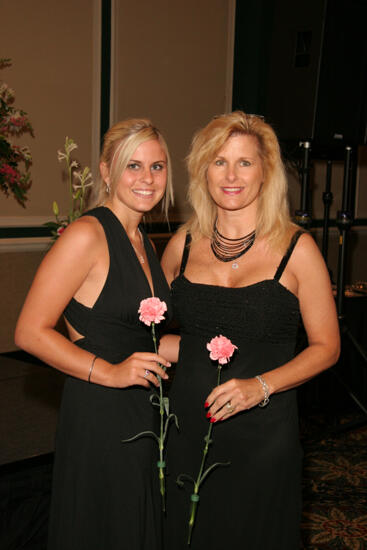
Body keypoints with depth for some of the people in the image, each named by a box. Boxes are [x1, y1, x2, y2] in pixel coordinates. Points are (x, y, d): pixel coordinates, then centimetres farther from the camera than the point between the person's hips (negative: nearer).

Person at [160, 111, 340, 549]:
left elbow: (326, 346, -4)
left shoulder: (296, 248, -7)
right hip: (188, 426, 3)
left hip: (263, 434, -2)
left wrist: (261, 386, -17)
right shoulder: (183, 245, 2)